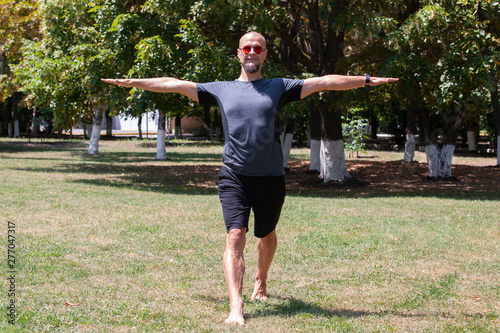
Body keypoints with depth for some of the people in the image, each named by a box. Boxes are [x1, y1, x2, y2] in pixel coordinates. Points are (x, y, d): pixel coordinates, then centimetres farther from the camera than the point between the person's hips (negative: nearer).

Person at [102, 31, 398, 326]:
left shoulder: (279, 88, 10)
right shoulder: (221, 90, 11)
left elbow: (324, 82, 6)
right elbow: (176, 84, 14)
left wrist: (366, 80, 3)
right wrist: (133, 82, 15)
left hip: (271, 177, 1)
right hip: (234, 177, -1)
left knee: (267, 235, 17)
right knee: (235, 236, -15)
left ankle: (261, 282, 46)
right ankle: (236, 308, -19)